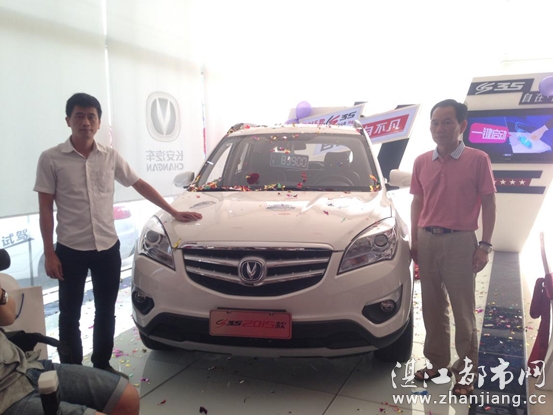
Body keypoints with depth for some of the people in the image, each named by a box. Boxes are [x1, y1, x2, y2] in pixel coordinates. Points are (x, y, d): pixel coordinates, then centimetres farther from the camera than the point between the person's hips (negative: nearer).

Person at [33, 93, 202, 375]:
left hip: (108, 248, 3)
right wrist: (49, 253, -8)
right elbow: (45, 209, -4)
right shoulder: (51, 159, -6)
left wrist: (174, 212, 7)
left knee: (106, 312, 14)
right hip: (70, 250, -3)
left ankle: (102, 364, 31)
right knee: (70, 314, 10)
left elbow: (140, 185, 10)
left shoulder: (110, 156, 2)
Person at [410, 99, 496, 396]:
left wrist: (485, 245, -7)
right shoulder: (421, 162, 6)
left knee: (463, 309, 6)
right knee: (432, 307, 14)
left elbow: (488, 203, -3)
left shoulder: (477, 160, -5)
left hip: (460, 241, -4)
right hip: (427, 240, 4)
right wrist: (414, 239, 8)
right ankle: (436, 361, 29)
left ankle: (466, 369, 22)